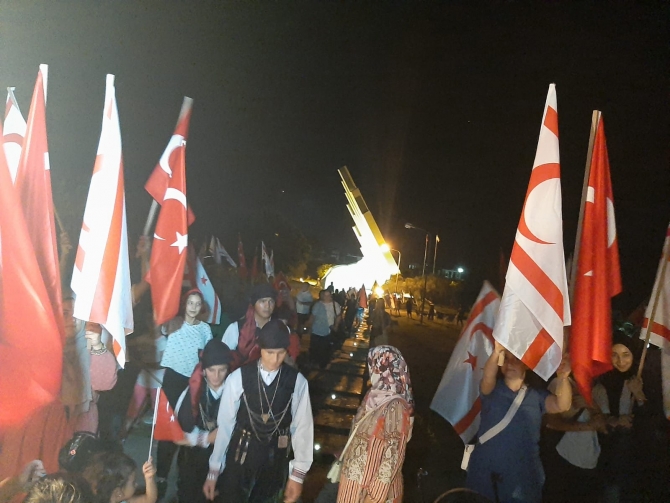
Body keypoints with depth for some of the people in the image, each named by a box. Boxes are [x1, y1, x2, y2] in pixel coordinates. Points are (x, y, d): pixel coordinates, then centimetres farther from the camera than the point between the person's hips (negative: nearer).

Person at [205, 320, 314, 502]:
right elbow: (224, 423, -8)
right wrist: (213, 470, -1)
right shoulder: (238, 378, -15)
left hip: (276, 459, 1)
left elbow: (303, 426, -7)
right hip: (241, 455, -1)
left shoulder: (297, 381, -12)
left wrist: (298, 474, -6)